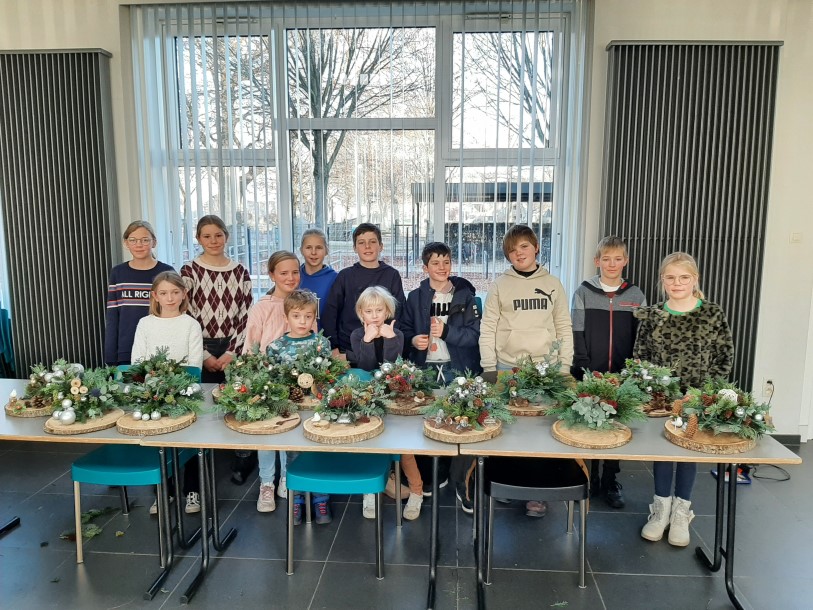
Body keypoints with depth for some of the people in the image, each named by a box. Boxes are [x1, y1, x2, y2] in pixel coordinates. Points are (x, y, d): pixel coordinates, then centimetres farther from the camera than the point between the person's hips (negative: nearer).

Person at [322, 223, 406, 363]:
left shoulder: (392, 275, 3)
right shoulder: (345, 276, 4)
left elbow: (399, 313, 3)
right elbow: (329, 313, 2)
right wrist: (333, 346, -6)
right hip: (347, 351, 0)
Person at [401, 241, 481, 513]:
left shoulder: (465, 295, 1)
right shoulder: (415, 297, 6)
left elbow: (475, 334, -5)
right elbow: (404, 330, 11)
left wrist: (446, 332, -18)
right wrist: (413, 340, -11)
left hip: (458, 369, -2)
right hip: (425, 369, 2)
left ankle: (460, 482, 13)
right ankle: (435, 474, 28)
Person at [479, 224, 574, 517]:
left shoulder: (552, 284, 7)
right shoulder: (500, 285, 2)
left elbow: (564, 328, 8)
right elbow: (487, 328, 1)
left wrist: (564, 367, 2)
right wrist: (489, 369, -4)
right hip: (507, 368, -1)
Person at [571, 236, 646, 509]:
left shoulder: (636, 295, 6)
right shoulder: (584, 292, 0)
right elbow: (577, 334, -3)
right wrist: (586, 369, -10)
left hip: (623, 375, 1)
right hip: (589, 373, -1)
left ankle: (610, 481, 21)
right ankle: (590, 477, 20)